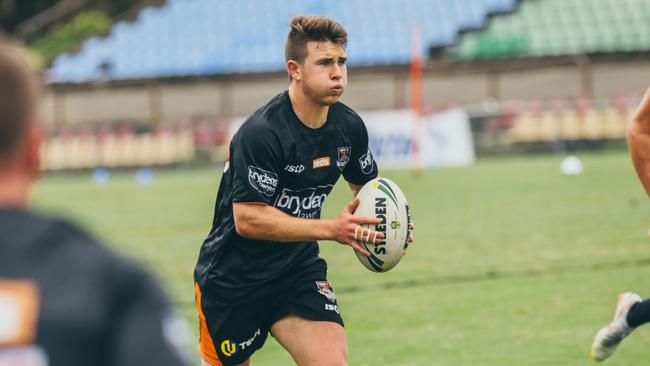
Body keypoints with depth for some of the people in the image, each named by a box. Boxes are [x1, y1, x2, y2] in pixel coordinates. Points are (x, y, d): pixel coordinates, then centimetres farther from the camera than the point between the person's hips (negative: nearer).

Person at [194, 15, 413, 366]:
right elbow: (248, 219, -28)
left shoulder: (349, 126, -3)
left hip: (299, 270, 5)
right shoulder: (260, 133, -24)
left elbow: (366, 186, 16)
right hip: (232, 278, -5)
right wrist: (331, 229, -31)